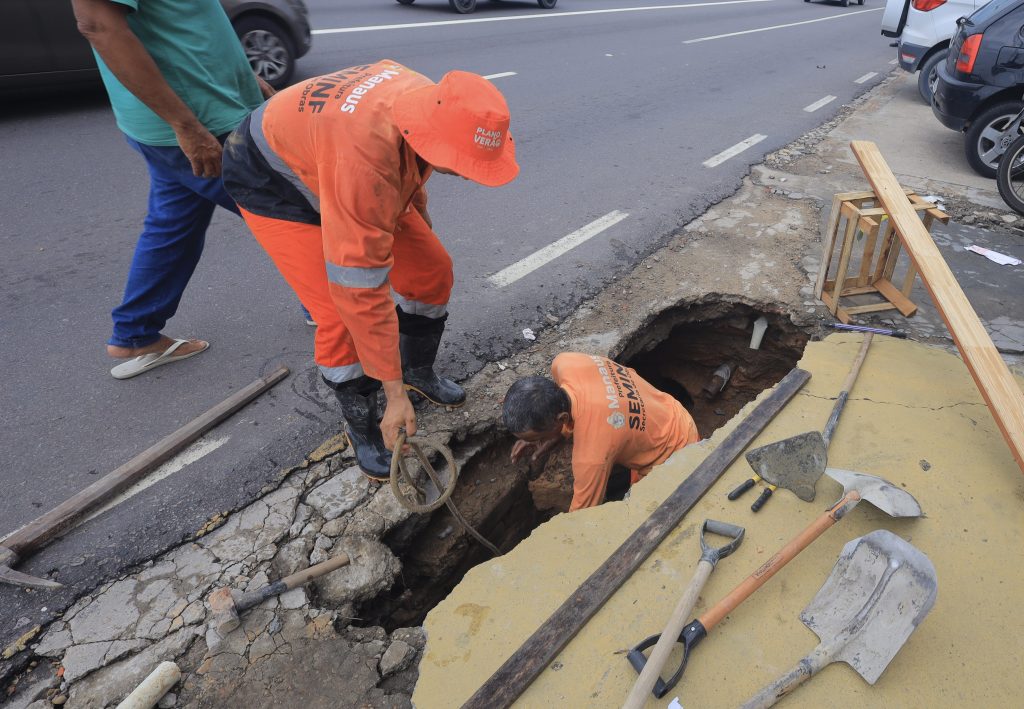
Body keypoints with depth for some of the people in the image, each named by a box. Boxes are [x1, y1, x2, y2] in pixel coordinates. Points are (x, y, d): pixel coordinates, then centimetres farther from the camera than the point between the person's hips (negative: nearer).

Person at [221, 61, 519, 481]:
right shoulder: (364, 161, -43)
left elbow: (412, 169, 5)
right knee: (343, 316, -19)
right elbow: (362, 290, -40)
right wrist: (394, 392, -32)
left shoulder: (433, 104, -19)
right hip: (275, 182, -7)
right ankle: (361, 426, 7)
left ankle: (418, 371, 25)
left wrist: (421, 235, 20)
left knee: (432, 270, 1)